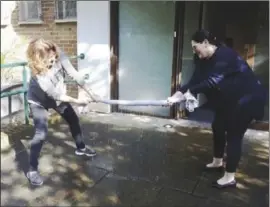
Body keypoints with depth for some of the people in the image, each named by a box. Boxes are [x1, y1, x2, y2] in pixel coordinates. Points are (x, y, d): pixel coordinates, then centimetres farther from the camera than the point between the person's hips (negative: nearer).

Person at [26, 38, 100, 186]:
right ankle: (32, 170, 0)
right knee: (41, 133, -17)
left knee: (74, 120, 15)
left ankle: (80, 148, 40)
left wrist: (90, 92, -20)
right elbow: (54, 94, -33)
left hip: (58, 96, 6)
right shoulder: (37, 72, -38)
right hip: (39, 101, -6)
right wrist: (77, 101, -27)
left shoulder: (58, 56, -27)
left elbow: (74, 74, -21)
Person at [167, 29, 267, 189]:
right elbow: (195, 80, -9)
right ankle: (218, 162, 34)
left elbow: (213, 81, -38)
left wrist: (185, 93, -39)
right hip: (229, 99, 10)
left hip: (247, 98, -9)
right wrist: (177, 94, -23)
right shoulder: (205, 60, 1)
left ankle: (230, 177, 3)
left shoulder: (225, 55, -27)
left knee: (234, 134, -8)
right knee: (218, 127, 15)